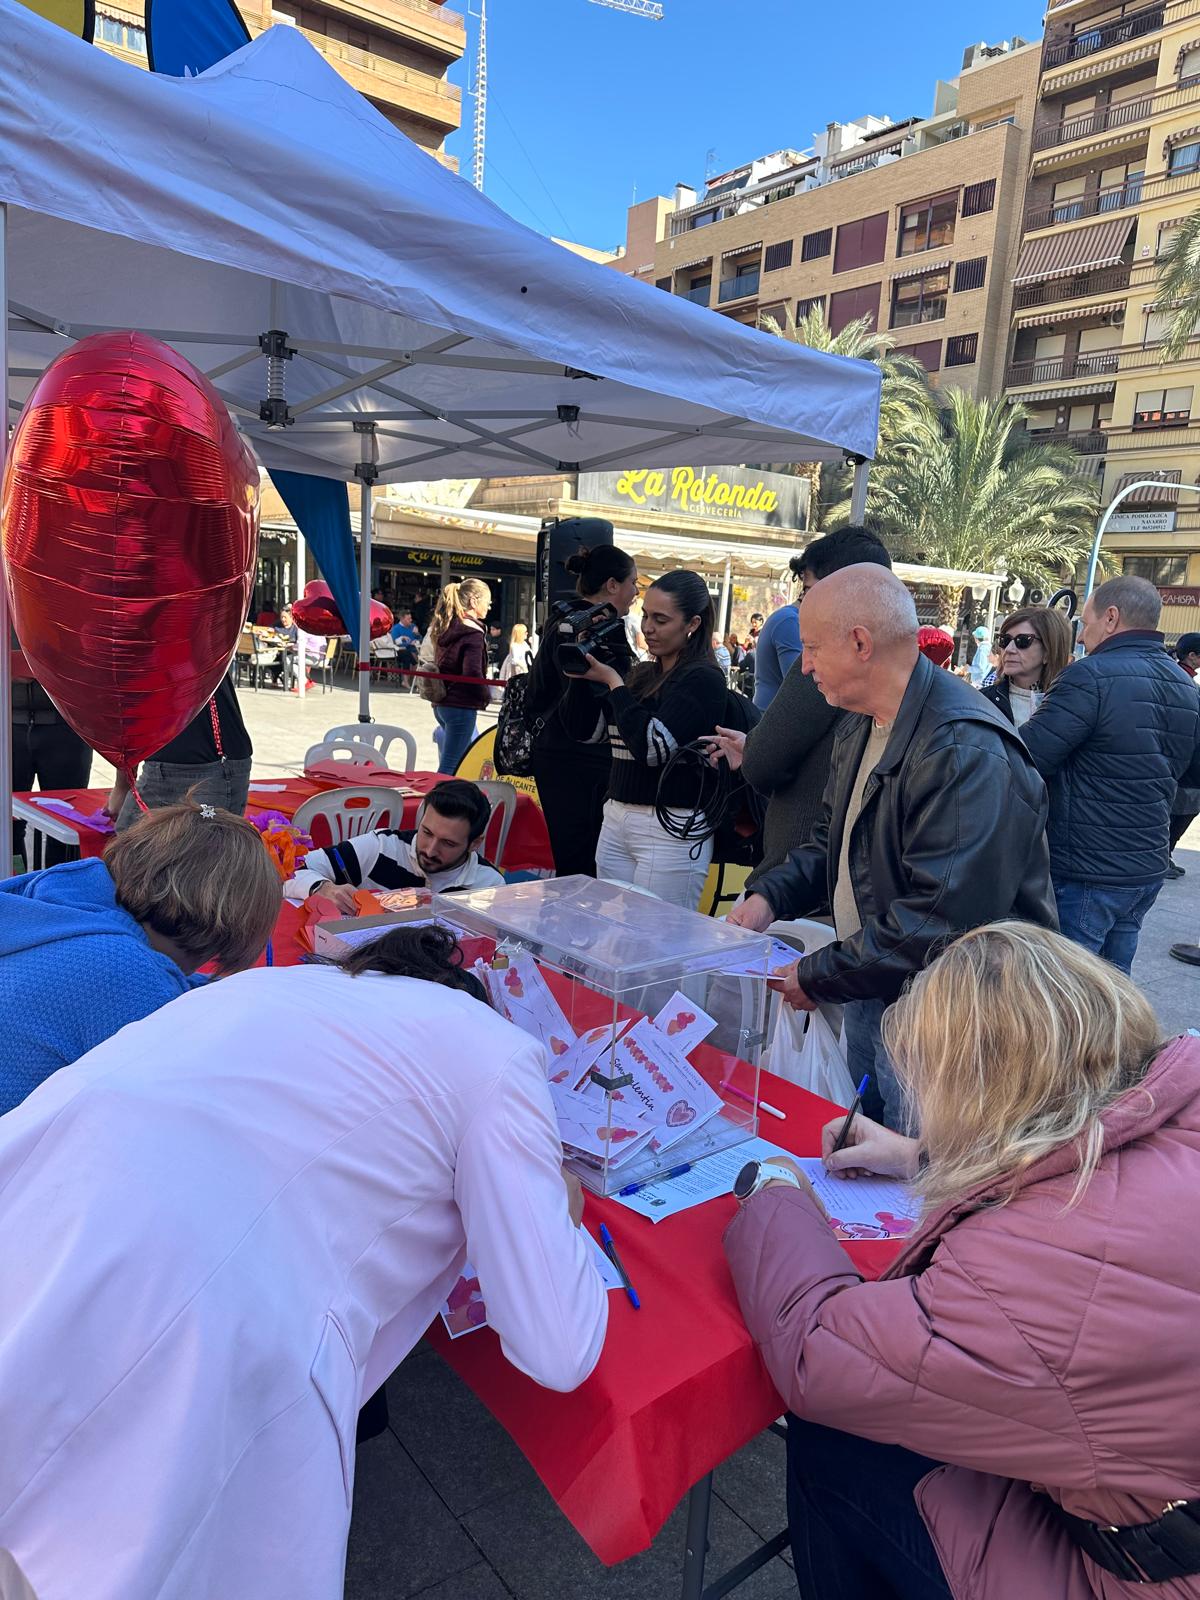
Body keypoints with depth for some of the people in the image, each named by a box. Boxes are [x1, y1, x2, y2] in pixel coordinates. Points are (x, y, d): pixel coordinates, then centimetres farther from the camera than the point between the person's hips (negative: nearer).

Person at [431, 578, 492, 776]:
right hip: (461, 706, -9)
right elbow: (473, 673, -24)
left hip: (442, 703, 9)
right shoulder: (473, 633, -15)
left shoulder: (447, 628, 11)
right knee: (450, 767, -4)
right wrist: (486, 696, -8)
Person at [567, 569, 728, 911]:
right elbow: (586, 730, 13)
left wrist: (612, 681, -11)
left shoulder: (704, 678, -9)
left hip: (671, 829, -7)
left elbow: (654, 746, -19)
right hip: (616, 819, 8)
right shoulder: (642, 672, 14)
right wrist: (583, 671, 1)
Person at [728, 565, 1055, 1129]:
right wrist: (770, 897, -2)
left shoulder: (965, 752, -27)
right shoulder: (859, 729, 6)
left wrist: (817, 976, -21)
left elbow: (940, 920, -30)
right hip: (870, 992, 9)